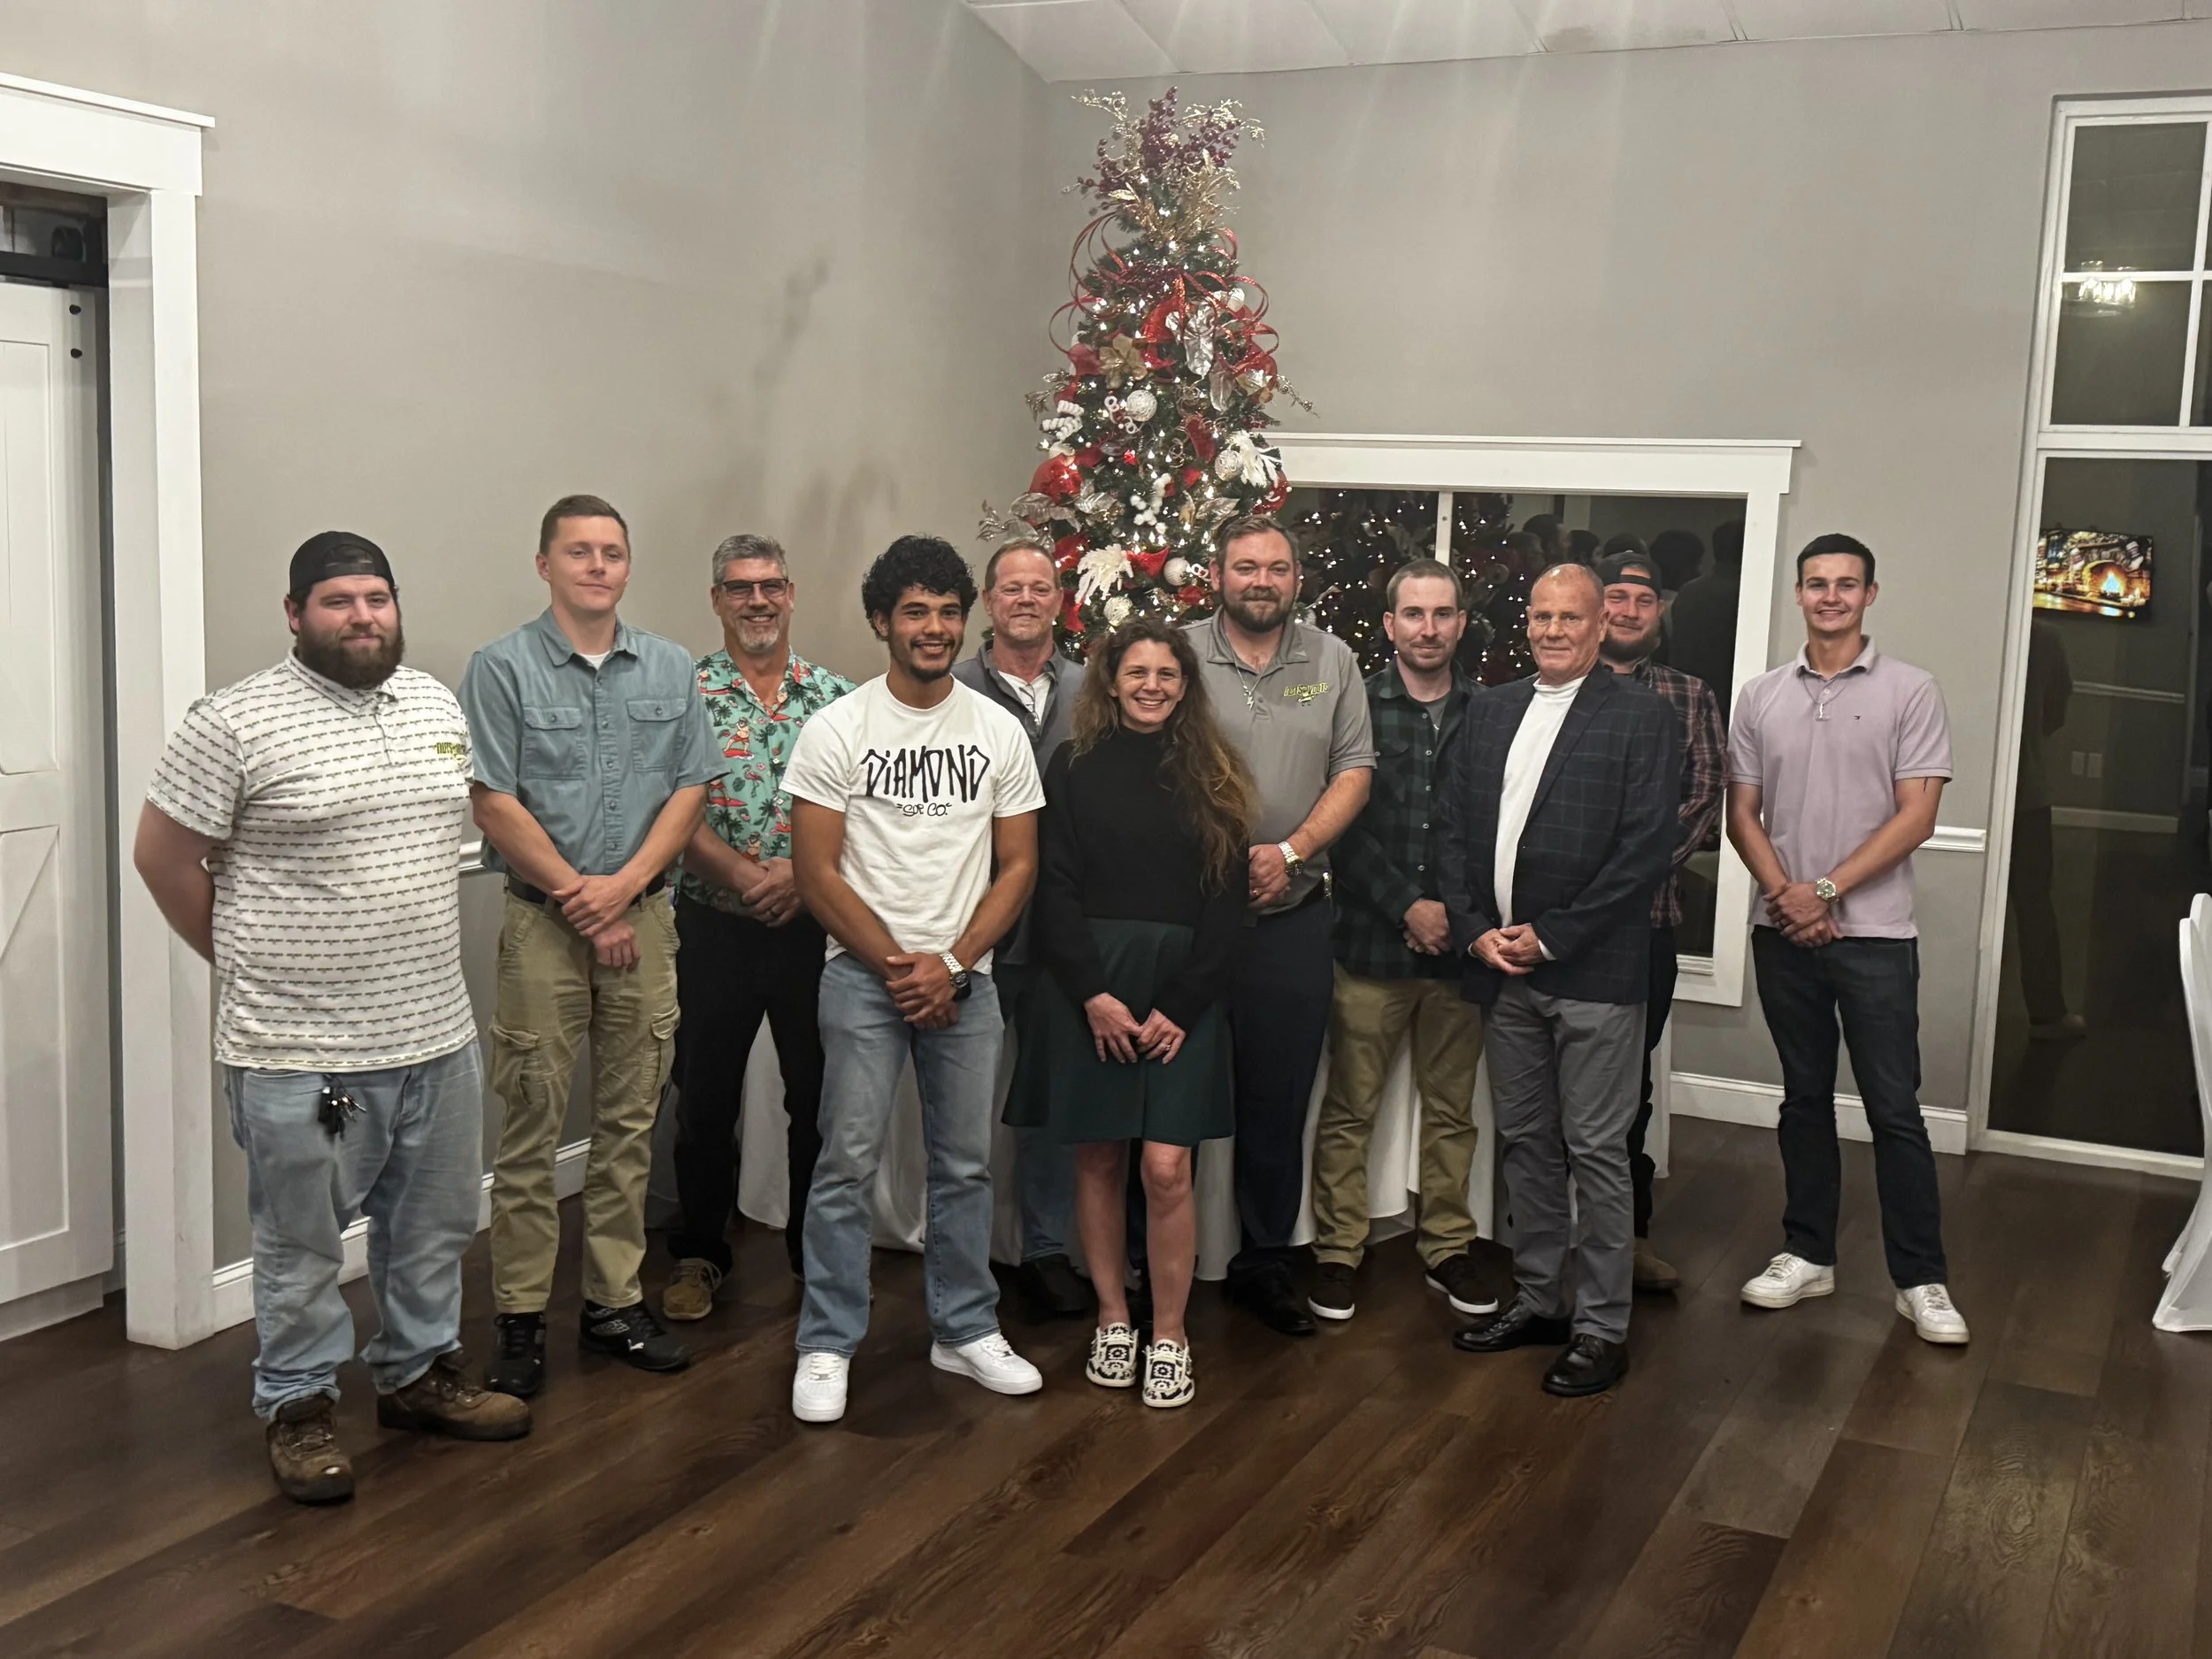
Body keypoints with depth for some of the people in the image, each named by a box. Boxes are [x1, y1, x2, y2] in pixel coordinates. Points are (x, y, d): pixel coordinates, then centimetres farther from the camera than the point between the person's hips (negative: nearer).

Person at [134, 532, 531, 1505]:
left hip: (436, 1033, 6)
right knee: (301, 1245, 9)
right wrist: (251, 963, 1)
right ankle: (299, 1406, 26)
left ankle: (419, 1373, 37)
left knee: (434, 1225, 18)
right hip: (299, 1051, -6)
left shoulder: (438, 705, 7)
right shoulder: (235, 723, -12)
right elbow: (164, 860, -6)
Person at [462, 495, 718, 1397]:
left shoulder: (671, 668, 9)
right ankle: (520, 1319, 9)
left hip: (644, 916, 4)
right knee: (531, 1126, 0)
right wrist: (584, 904, -9)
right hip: (543, 919, -3)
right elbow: (494, 804, -8)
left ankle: (615, 1301, 19)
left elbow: (690, 788, 5)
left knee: (630, 1121, 9)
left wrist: (626, 882, -9)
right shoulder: (503, 667, -3)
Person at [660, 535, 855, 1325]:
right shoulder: (688, 693, -1)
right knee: (705, 1097, 7)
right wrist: (746, 874, -19)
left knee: (820, 1096, 9)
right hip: (715, 926, -1)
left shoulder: (836, 695, 5)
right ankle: (699, 1254, 23)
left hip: (815, 925, 2)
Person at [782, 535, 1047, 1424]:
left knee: (966, 1163, 10)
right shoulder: (837, 729, -3)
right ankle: (826, 1345, 10)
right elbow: (817, 871, -6)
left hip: (965, 977, 3)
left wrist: (951, 964, -8)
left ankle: (965, 1331, 24)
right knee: (848, 1163, -2)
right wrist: (896, 965, -10)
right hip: (863, 974, -3)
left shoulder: (999, 731, 5)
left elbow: (1017, 865, 3)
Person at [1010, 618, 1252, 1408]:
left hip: (1182, 994, 0)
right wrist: (1095, 996, -11)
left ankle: (1168, 1336, 8)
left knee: (1166, 1169, -5)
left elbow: (1226, 904, 2)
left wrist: (1179, 1007, -7)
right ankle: (1112, 1318, 20)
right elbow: (1055, 891, -2)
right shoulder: (1074, 766, 3)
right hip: (1086, 989, 0)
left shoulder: (1213, 777, 6)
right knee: (1098, 1160, 5)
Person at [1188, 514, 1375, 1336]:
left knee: (1279, 1098, 10)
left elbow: (1354, 771, 3)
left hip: (1291, 916, 2)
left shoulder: (1332, 660, 7)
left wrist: (1290, 851, -10)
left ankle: (1265, 1260, 24)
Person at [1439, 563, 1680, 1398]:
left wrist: (1551, 937, -13)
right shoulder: (1489, 712, 12)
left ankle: (1602, 1325, 11)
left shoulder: (1639, 715, -4)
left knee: (1596, 1150, 1)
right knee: (1525, 1141, 14)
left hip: (1593, 972, -5)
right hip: (1501, 970, 5)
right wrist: (1475, 931, -3)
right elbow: (1453, 829, 11)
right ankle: (1537, 1298, 28)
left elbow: (1646, 849, -12)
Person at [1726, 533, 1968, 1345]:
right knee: (1804, 1097, 13)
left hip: (1874, 934, -3)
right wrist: (1784, 894, -9)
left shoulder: (1910, 691, -3)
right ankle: (1807, 1255, 23)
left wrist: (1826, 891, -14)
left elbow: (1916, 817, -8)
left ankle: (1920, 1279, 9)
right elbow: (1742, 814, 6)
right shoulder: (1760, 697, 7)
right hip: (1783, 933, 3)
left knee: (1894, 1109, 0)